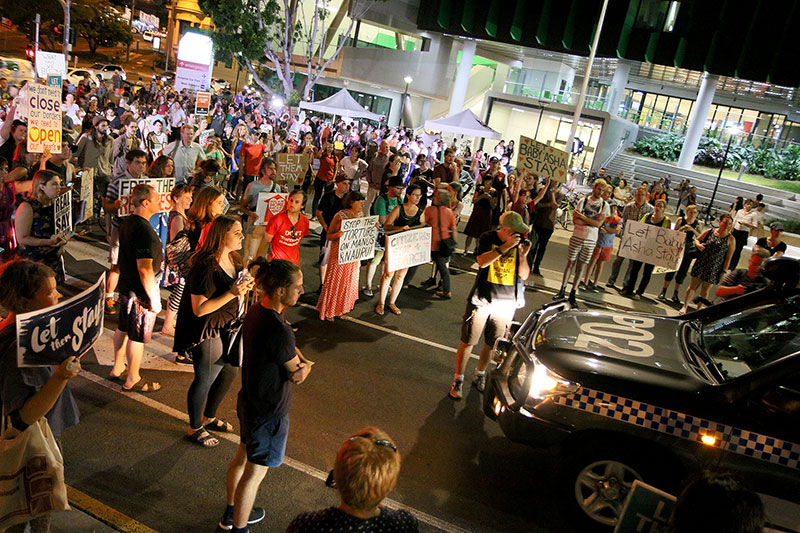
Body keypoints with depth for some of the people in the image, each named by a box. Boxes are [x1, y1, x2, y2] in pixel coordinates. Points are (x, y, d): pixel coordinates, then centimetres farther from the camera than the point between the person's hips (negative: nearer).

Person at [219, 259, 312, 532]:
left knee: (243, 457, 27)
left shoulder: (256, 311, -3)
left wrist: (301, 363, -13)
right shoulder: (278, 330, -33)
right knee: (255, 472, 11)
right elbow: (298, 371, -19)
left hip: (248, 402, 10)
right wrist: (305, 366, 0)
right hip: (269, 412, -10)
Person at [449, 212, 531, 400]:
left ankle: (479, 375, 36)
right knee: (468, 342, 3)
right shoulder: (488, 238, -6)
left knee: (491, 344, 14)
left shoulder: (520, 243, 1)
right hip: (482, 300, -3)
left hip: (506, 304, 3)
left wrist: (523, 256, -16)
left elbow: (524, 275, 0)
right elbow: (482, 262, -23)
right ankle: (458, 380, 18)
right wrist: (505, 247, -28)